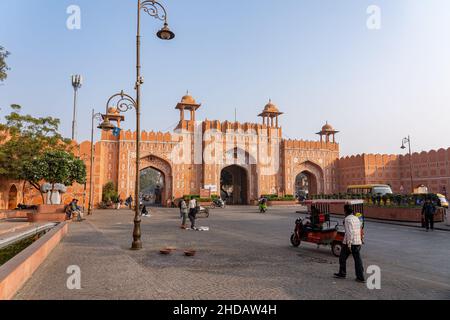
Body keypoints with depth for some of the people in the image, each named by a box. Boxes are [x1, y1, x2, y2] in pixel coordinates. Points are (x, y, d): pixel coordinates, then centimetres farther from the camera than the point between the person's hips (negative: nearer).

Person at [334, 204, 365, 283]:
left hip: (349, 242, -7)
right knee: (358, 260, 7)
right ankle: (361, 277, 6)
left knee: (342, 258, 10)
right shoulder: (357, 218, 12)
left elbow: (349, 232, -22)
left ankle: (342, 274, 20)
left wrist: (349, 244, -20)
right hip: (358, 242, 7)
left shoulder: (348, 219, -14)